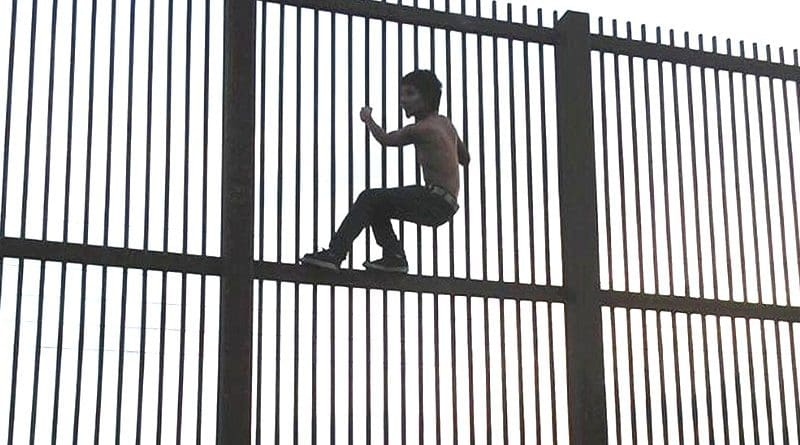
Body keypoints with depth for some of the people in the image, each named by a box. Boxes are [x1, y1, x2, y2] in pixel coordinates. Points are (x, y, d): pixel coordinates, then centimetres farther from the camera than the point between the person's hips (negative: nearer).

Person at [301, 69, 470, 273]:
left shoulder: (421, 129, -11)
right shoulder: (445, 123, 14)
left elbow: (386, 139, 5)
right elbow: (465, 158, 27)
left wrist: (368, 119, 22)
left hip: (436, 201, -10)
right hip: (444, 206, 10)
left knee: (369, 198, -13)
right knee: (375, 206, 17)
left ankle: (335, 253, -19)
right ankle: (394, 255, 3)